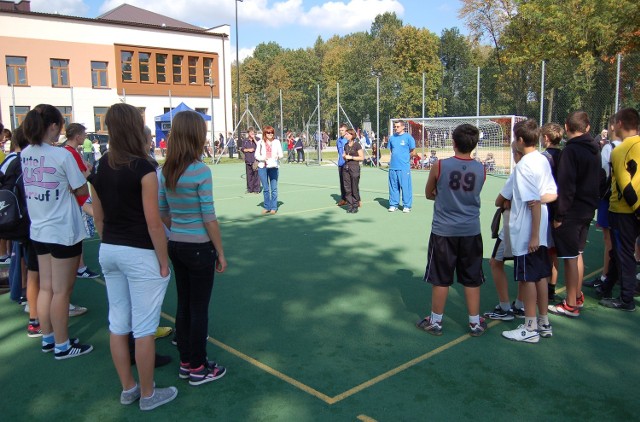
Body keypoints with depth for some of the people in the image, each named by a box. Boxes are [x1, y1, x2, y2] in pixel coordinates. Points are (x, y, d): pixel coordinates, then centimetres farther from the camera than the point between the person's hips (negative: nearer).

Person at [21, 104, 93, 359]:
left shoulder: (25, 154, 4)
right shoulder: (62, 155, -17)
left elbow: (37, 185, 12)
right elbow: (82, 191, -10)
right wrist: (82, 175, 8)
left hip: (38, 230, 7)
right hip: (63, 232, -7)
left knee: (46, 287, 16)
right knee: (61, 291, 3)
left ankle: (48, 338, 29)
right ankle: (62, 345, 15)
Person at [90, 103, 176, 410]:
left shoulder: (100, 167, 3)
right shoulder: (143, 168, -17)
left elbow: (99, 216, 10)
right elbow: (153, 222, -17)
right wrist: (164, 261, -9)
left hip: (109, 252, 7)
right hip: (140, 254, -7)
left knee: (118, 324, 16)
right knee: (144, 329, 6)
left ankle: (127, 388, 32)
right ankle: (148, 395, 21)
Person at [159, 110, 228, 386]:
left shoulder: (165, 170, 3)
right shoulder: (200, 170, -18)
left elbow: (163, 214, 9)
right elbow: (209, 218, -16)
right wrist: (220, 253, -8)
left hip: (176, 246, 7)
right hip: (199, 247, -7)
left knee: (184, 305, 17)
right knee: (199, 309, 6)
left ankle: (186, 362, 30)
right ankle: (198, 369, 19)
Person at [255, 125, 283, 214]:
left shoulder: (276, 142, 6)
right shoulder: (260, 142, 5)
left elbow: (281, 154, 6)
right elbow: (256, 155, 3)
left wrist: (277, 156, -16)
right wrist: (263, 158, -14)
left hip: (273, 167, 0)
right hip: (262, 167, 0)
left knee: (274, 188, -2)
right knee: (265, 188, 7)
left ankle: (274, 207, 6)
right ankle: (267, 207, 17)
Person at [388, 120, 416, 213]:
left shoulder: (408, 137, -2)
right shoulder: (392, 138, 12)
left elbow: (412, 152, 3)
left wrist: (405, 158, 7)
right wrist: (395, 158, 14)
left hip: (404, 167, -5)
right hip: (393, 166, 5)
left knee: (405, 186, -2)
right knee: (393, 186, 8)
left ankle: (407, 206, 6)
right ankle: (393, 204, 17)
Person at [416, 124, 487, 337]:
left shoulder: (440, 166, -11)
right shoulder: (480, 170, -3)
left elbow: (428, 194, 4)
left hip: (443, 231, -2)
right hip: (471, 232, 2)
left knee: (440, 279, 8)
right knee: (472, 280, 12)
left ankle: (435, 321, 20)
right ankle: (475, 323, 23)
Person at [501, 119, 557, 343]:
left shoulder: (524, 165, -19)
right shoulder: (543, 160, 8)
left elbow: (534, 203, -22)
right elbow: (553, 194, 10)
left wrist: (534, 235, -19)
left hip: (526, 234, -9)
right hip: (538, 232, 9)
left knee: (527, 278, 1)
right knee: (540, 276, 16)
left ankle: (530, 328, 12)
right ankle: (544, 323, 27)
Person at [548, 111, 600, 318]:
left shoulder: (570, 151, -17)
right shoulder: (595, 149, 8)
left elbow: (565, 186, -20)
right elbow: (597, 179, 15)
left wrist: (559, 215, -15)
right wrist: (592, 204, 20)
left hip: (571, 213, -8)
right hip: (588, 211, 8)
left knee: (570, 257, -2)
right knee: (577, 254, 19)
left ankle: (571, 305, 6)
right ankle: (578, 297, 30)